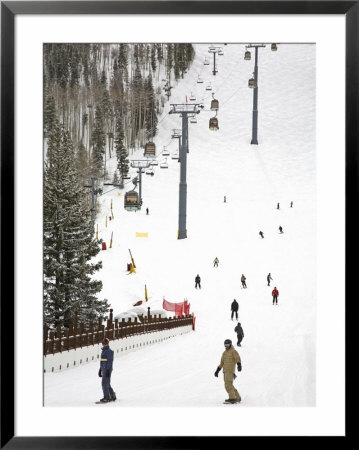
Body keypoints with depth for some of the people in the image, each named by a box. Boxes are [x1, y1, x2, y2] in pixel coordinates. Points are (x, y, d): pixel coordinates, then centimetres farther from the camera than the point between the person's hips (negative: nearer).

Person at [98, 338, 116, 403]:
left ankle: (106, 398, -4)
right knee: (107, 384, 12)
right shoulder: (103, 351, 15)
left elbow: (110, 361, -16)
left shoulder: (109, 351, -12)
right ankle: (113, 396, 20)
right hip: (103, 369, 9)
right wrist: (100, 370, 20)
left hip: (107, 369, -9)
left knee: (104, 383, -9)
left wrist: (108, 370, -21)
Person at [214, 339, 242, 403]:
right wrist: (217, 370, 22)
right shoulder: (224, 352, 20)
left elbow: (237, 358, -15)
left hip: (230, 370, -8)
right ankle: (237, 397, 17)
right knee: (229, 385, 8)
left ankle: (232, 398, -18)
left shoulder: (233, 351, -1)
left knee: (228, 384, -18)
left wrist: (239, 365, -32)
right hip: (225, 371, 8)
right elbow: (222, 362, 25)